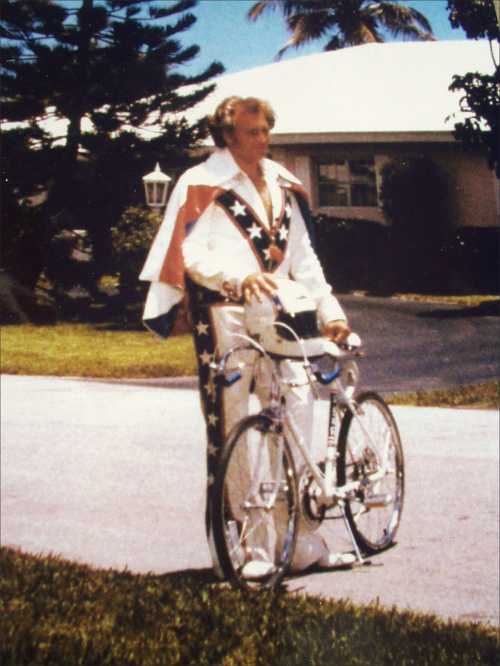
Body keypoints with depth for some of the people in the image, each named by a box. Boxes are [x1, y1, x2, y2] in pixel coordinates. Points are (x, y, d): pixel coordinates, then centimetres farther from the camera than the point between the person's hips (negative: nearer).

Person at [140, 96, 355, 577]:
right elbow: (193, 252, -13)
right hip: (223, 312, -6)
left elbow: (301, 254, 17)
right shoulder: (203, 184, -2)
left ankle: (299, 540, 6)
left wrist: (330, 311, 8)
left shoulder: (280, 184, 17)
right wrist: (240, 275, -30)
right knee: (229, 425, -3)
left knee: (297, 406, -2)